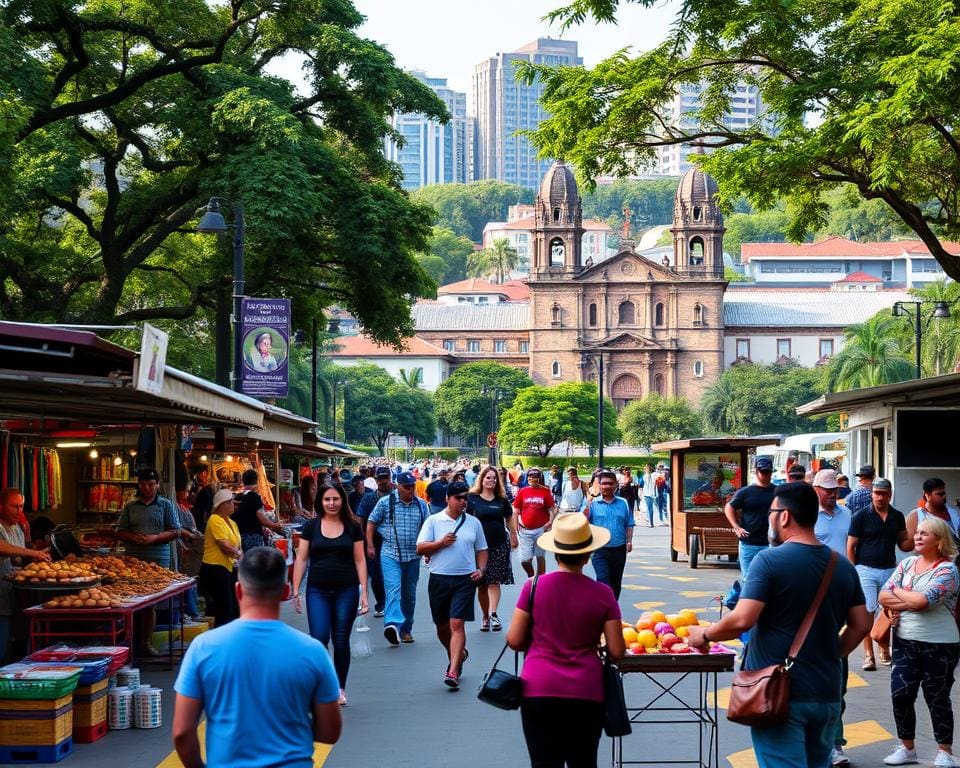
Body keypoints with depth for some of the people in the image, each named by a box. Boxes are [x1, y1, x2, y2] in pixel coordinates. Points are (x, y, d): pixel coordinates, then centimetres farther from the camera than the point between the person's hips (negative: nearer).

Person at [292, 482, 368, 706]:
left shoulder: (352, 527, 3)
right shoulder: (311, 526, 4)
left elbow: (360, 560, 4)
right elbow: (301, 559, 5)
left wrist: (364, 592, -1)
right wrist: (296, 591, -1)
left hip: (346, 590, 0)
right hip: (317, 591, 0)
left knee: (341, 641, 5)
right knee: (319, 639, -12)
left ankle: (340, 688, 19)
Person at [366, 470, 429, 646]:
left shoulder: (421, 505, 7)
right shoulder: (385, 502, -2)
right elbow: (371, 523, 4)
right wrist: (370, 545, -1)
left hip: (413, 556, 4)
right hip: (390, 554, -4)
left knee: (409, 595, 11)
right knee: (393, 590, -21)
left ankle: (406, 629, 24)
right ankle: (392, 625, -38)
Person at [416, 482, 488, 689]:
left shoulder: (474, 522, 9)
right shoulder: (433, 521, 3)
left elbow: (481, 550, 16)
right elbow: (420, 548, -1)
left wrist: (481, 569, 0)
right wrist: (441, 543, -14)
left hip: (465, 579, -1)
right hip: (439, 579, 1)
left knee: (457, 624, -12)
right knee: (442, 626, 12)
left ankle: (453, 672, -14)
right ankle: (458, 654, 40)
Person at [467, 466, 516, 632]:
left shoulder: (502, 500, 9)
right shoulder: (472, 498, 0)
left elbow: (509, 518, 19)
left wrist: (514, 535, 16)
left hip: (499, 544, 1)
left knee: (494, 581, -8)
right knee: (482, 583, 4)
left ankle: (493, 614, -17)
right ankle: (485, 615, 14)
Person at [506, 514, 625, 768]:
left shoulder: (534, 586, -5)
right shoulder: (602, 594, -4)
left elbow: (514, 641, -1)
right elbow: (617, 652, -3)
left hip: (538, 690, -1)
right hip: (586, 692, 1)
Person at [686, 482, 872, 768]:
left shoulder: (769, 560, -13)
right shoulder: (843, 566, 7)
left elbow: (742, 620, -19)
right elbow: (861, 625, 10)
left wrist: (705, 635, -3)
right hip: (827, 694, 6)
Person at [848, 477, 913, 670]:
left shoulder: (897, 517, 8)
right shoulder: (861, 516, -4)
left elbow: (903, 544, 14)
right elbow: (851, 546, -2)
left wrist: (914, 541, -9)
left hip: (889, 569, 3)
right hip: (866, 569, -3)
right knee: (867, 612, -6)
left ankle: (884, 652, 22)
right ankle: (868, 656, 0)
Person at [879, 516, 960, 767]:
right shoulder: (907, 563, 7)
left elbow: (921, 600, -24)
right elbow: (883, 597, 0)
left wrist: (898, 591, -6)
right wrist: (912, 602, -13)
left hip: (939, 645, -5)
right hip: (905, 641, 5)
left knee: (937, 698, 5)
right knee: (900, 693, 3)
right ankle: (907, 747, 18)